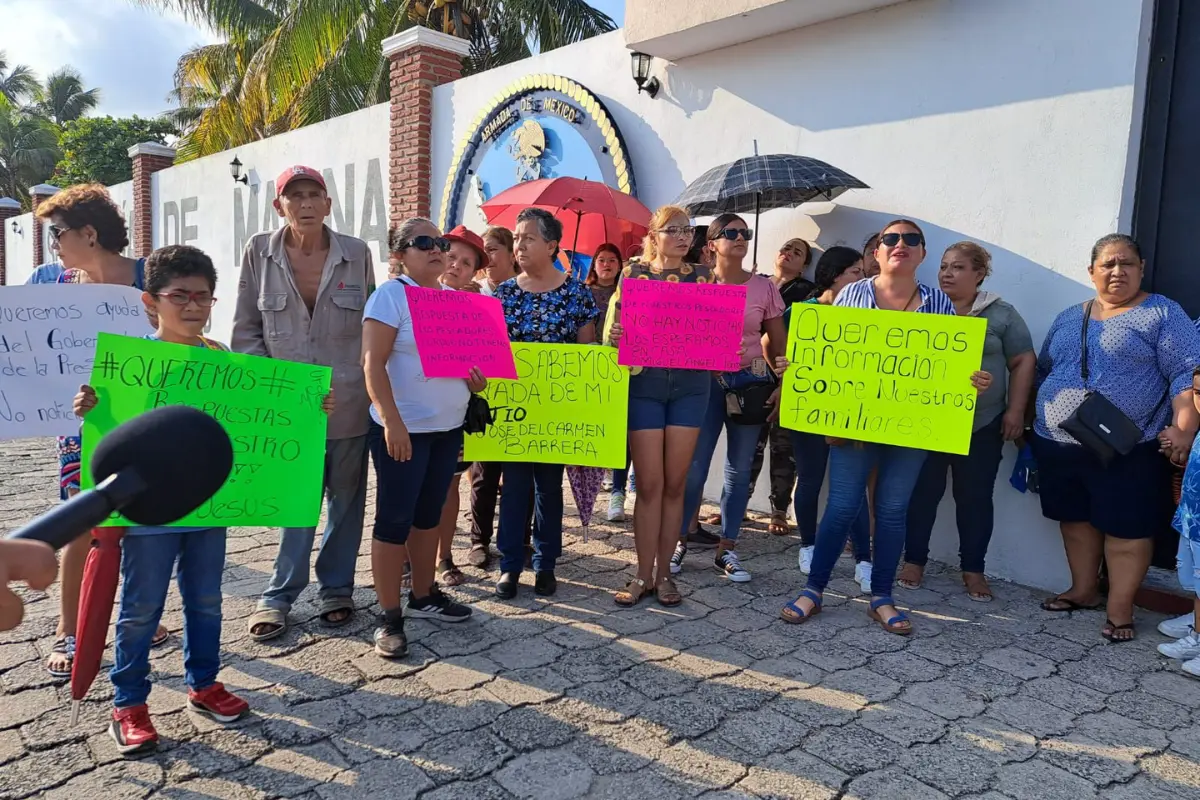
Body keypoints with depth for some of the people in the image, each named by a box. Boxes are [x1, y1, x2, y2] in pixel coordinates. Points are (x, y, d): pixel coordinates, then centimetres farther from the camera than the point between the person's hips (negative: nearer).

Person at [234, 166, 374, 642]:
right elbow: (245, 331, 4)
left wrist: (369, 381, 2)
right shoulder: (259, 252, 1)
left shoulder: (357, 254, 1)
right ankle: (279, 596, 19)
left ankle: (336, 588, 27)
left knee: (346, 499, 11)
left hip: (348, 401, 1)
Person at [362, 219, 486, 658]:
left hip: (448, 427, 7)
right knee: (394, 520, -1)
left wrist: (476, 378, -2)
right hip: (403, 428, -7)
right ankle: (390, 618, 8)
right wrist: (392, 422, -24)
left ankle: (423, 596, 29)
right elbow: (373, 364, -16)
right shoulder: (391, 295, -10)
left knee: (429, 514, 16)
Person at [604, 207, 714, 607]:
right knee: (649, 483, -1)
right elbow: (615, 326, 1)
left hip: (690, 384, 2)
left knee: (675, 483, 5)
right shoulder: (634, 274, 4)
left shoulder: (702, 275, 10)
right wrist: (613, 334, -21)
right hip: (644, 383, -2)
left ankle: (664, 572, 17)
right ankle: (643, 574, 10)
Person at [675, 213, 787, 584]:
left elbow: (778, 342, 8)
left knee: (739, 470, 7)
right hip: (704, 382, -1)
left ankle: (727, 549, 19)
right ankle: (679, 540, 17)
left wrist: (783, 385, 0)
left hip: (751, 383, 2)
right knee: (693, 467, 0)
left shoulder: (764, 286, 5)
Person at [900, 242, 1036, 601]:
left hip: (982, 424, -1)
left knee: (975, 497, 7)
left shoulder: (1001, 314, 2)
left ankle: (973, 569, 19)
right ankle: (914, 560, 19)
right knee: (921, 493, 6)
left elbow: (1023, 361, 3)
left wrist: (1015, 411, -4)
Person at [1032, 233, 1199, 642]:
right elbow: (1042, 371, 21)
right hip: (1059, 445, 5)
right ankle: (1084, 590, 31)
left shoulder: (1162, 314, -1)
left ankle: (1119, 608, 14)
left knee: (1126, 527, 2)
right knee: (1075, 520, 15)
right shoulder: (1068, 318, 14)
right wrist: (1031, 420, 18)